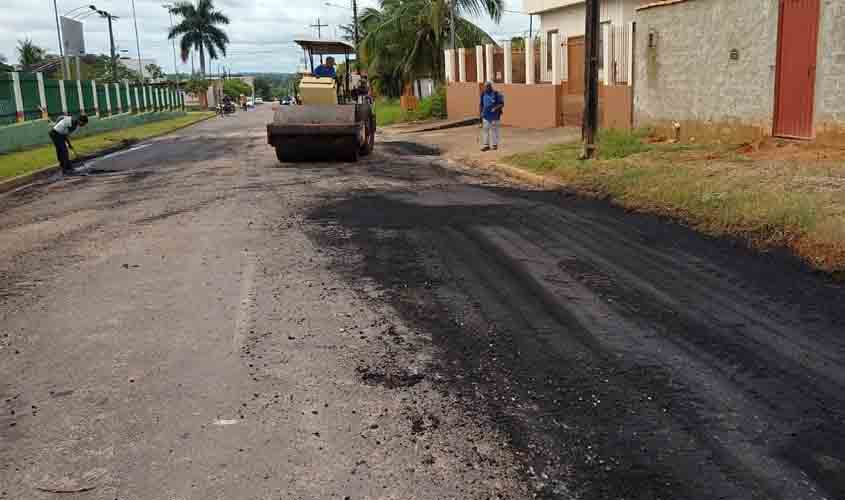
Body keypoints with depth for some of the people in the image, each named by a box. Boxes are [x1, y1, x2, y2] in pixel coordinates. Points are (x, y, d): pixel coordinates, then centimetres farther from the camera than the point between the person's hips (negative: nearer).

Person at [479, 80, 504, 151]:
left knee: (494, 130, -1)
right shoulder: (483, 94, 8)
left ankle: (494, 144, 11)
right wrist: (480, 113, 13)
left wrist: (495, 108, -22)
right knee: (485, 130, 5)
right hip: (485, 116, 5)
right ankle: (485, 145, 11)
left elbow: (502, 104, -7)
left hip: (494, 116, -5)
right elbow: (481, 104, 17)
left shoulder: (496, 94, -7)